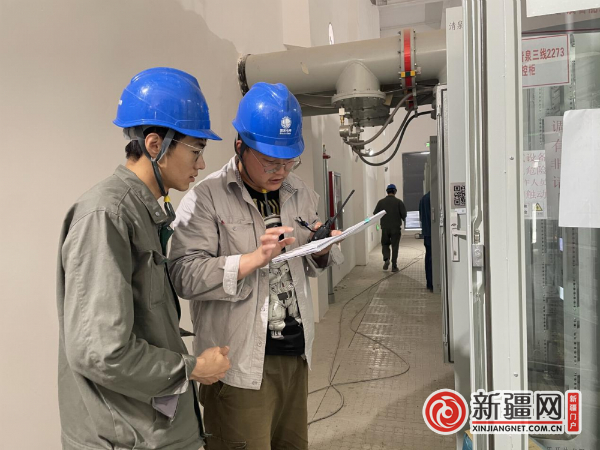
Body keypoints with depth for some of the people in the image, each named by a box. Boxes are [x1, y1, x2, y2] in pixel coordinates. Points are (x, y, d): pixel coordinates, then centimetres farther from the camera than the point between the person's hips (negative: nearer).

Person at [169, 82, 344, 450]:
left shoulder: (302, 194, 8)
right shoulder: (206, 197, -10)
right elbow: (187, 276, -17)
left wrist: (322, 251, -4)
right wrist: (256, 258, -26)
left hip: (296, 354, 6)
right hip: (239, 364, -5)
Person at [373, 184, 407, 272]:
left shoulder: (381, 202, 0)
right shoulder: (399, 202, -4)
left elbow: (375, 214, 1)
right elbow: (404, 214, -7)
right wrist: (404, 222, 13)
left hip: (385, 227, 1)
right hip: (396, 227, -1)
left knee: (385, 244, 17)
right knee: (395, 246, 5)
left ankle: (386, 259, -7)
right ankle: (394, 266, 5)